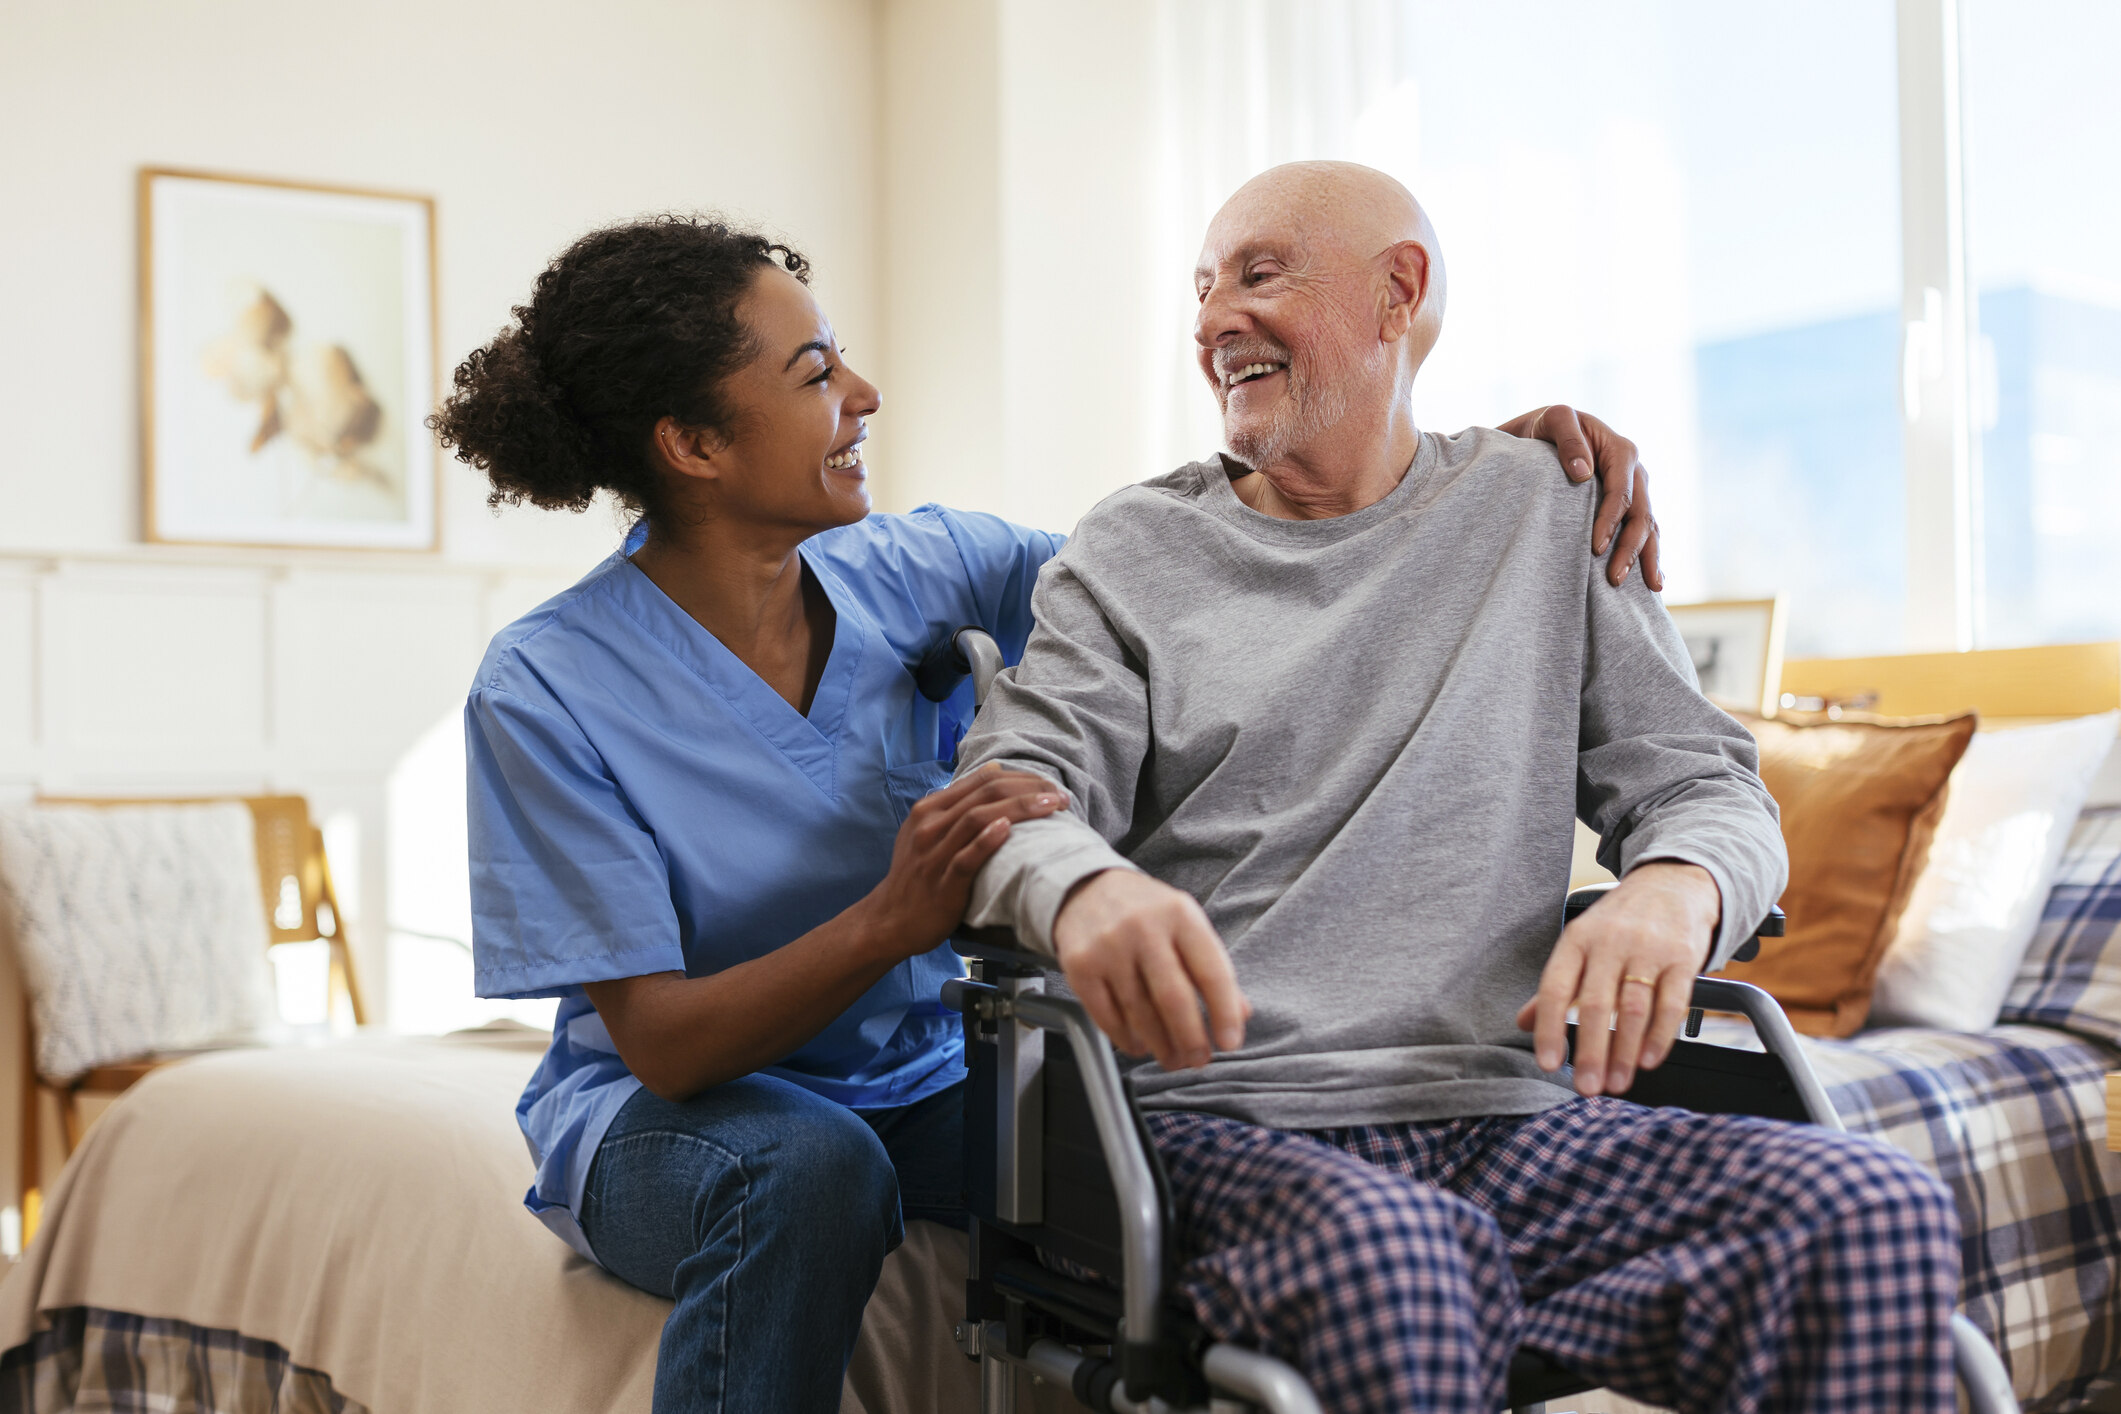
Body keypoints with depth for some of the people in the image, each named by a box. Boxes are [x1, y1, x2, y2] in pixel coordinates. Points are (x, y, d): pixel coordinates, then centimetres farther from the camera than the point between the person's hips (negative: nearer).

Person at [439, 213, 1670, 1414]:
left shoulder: (922, 573, -5)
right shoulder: (546, 691, -16)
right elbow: (662, 1042, -19)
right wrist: (891, 920, -37)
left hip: (920, 1081, 3)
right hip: (667, 1113, -3)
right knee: (812, 1168, -37)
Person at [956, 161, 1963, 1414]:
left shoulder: (1546, 510, 15)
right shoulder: (1134, 552, 12)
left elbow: (1698, 780, 12)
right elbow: (1019, 784, 0)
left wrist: (1675, 890, -14)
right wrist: (1082, 888, -26)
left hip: (1509, 1121, 3)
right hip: (1226, 1123, -2)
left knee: (1882, 1215, -21)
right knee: (1382, 1255, -37)